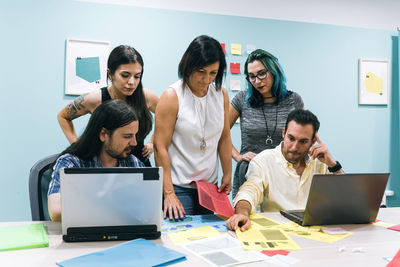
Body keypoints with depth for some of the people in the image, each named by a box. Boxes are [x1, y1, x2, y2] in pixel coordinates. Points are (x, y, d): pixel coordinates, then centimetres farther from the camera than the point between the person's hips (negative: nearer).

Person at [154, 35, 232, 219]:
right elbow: (160, 148, -14)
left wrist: (227, 175, 9)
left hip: (210, 184, 5)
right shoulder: (172, 97, -12)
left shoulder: (221, 94, 3)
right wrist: (168, 194, -16)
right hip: (178, 186, -5)